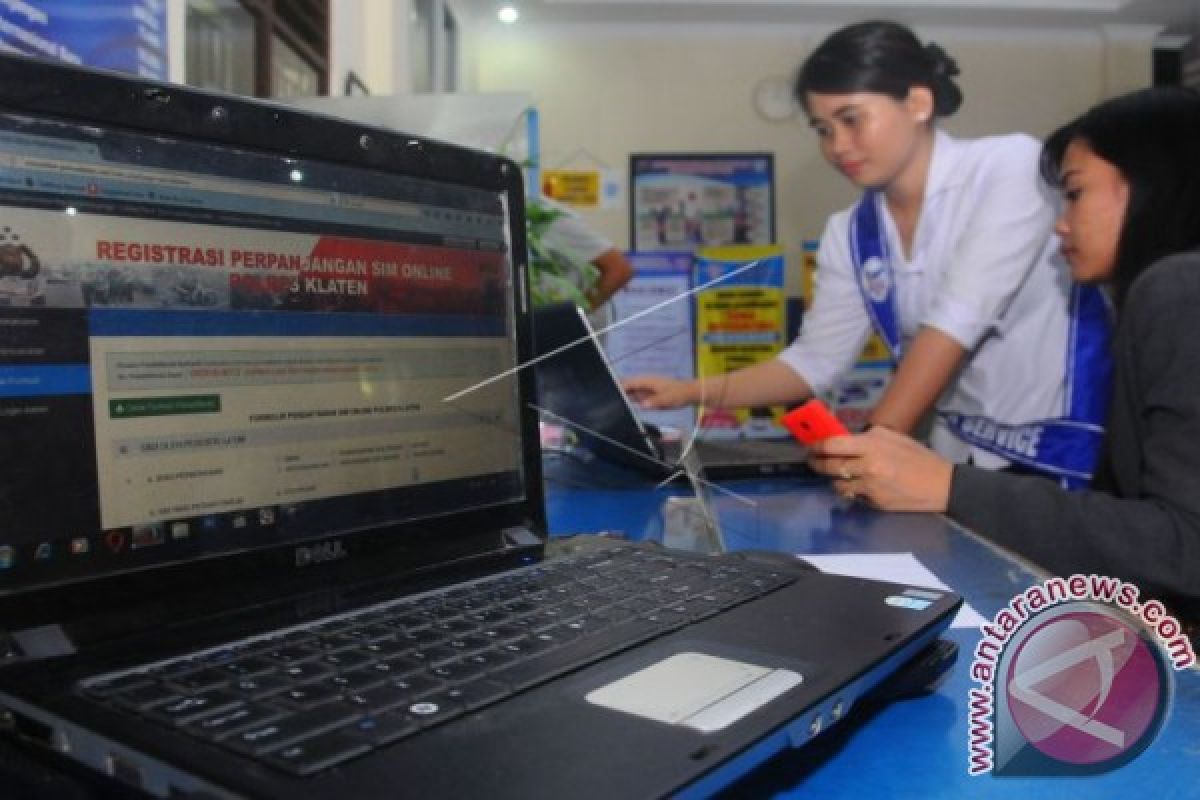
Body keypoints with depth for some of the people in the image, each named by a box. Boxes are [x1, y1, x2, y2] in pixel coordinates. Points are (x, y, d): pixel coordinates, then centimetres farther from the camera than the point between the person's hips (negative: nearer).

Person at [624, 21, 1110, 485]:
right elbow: (815, 359, 4)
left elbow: (960, 317, -19)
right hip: (964, 458, 4)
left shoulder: (1011, 166, -10)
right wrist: (694, 393, -6)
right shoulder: (850, 234, 4)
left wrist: (875, 441, -24)